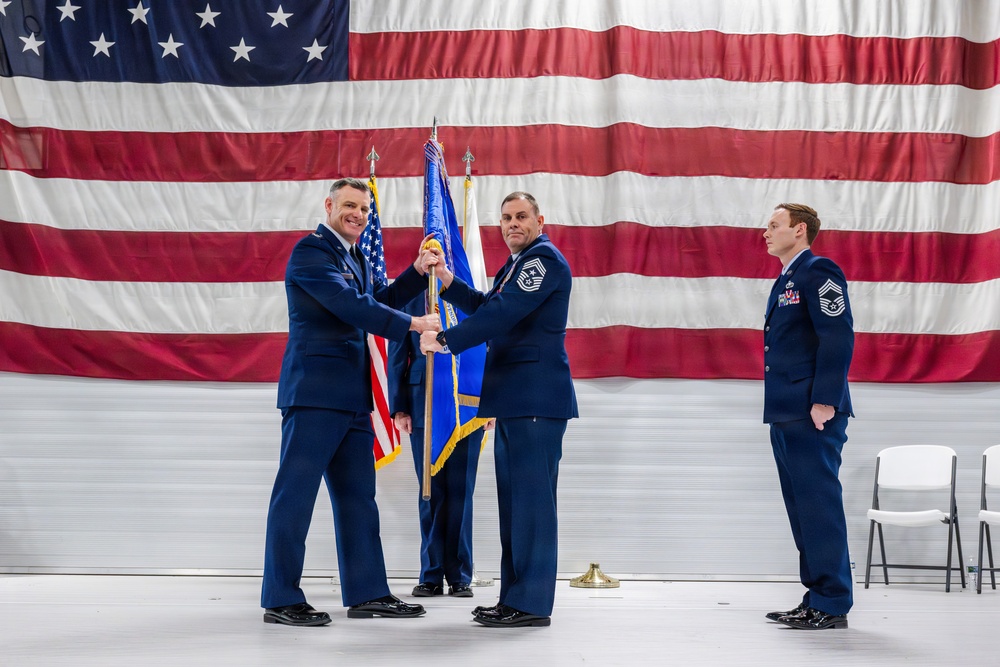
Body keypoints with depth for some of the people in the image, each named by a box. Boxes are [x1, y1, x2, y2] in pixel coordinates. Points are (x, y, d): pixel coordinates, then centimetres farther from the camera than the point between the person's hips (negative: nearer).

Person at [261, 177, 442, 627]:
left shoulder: (355, 259, 21)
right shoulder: (311, 251, -8)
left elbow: (379, 300, 27)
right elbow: (351, 305, -17)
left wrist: (418, 272, 13)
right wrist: (413, 324, -17)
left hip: (352, 396, 10)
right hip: (315, 391, -10)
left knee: (358, 496, 11)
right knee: (295, 493, -5)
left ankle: (367, 592, 18)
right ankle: (280, 599, -1)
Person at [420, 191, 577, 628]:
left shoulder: (544, 258, -10)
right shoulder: (516, 265, 22)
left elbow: (502, 313, -20)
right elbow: (486, 308, 26)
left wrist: (445, 340, -17)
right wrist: (447, 281, 14)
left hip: (537, 397, -10)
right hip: (514, 399, 10)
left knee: (532, 497, -9)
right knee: (513, 499, 12)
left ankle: (532, 603, -6)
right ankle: (513, 598, 18)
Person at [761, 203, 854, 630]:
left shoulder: (819, 272, -8)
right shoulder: (786, 280, 21)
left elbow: (838, 338, -17)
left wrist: (824, 401, -22)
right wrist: (778, 408, 18)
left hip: (812, 416, -10)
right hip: (787, 415, 10)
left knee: (819, 505, -7)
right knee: (802, 509, 11)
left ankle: (832, 605, -2)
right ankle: (816, 598, 17)